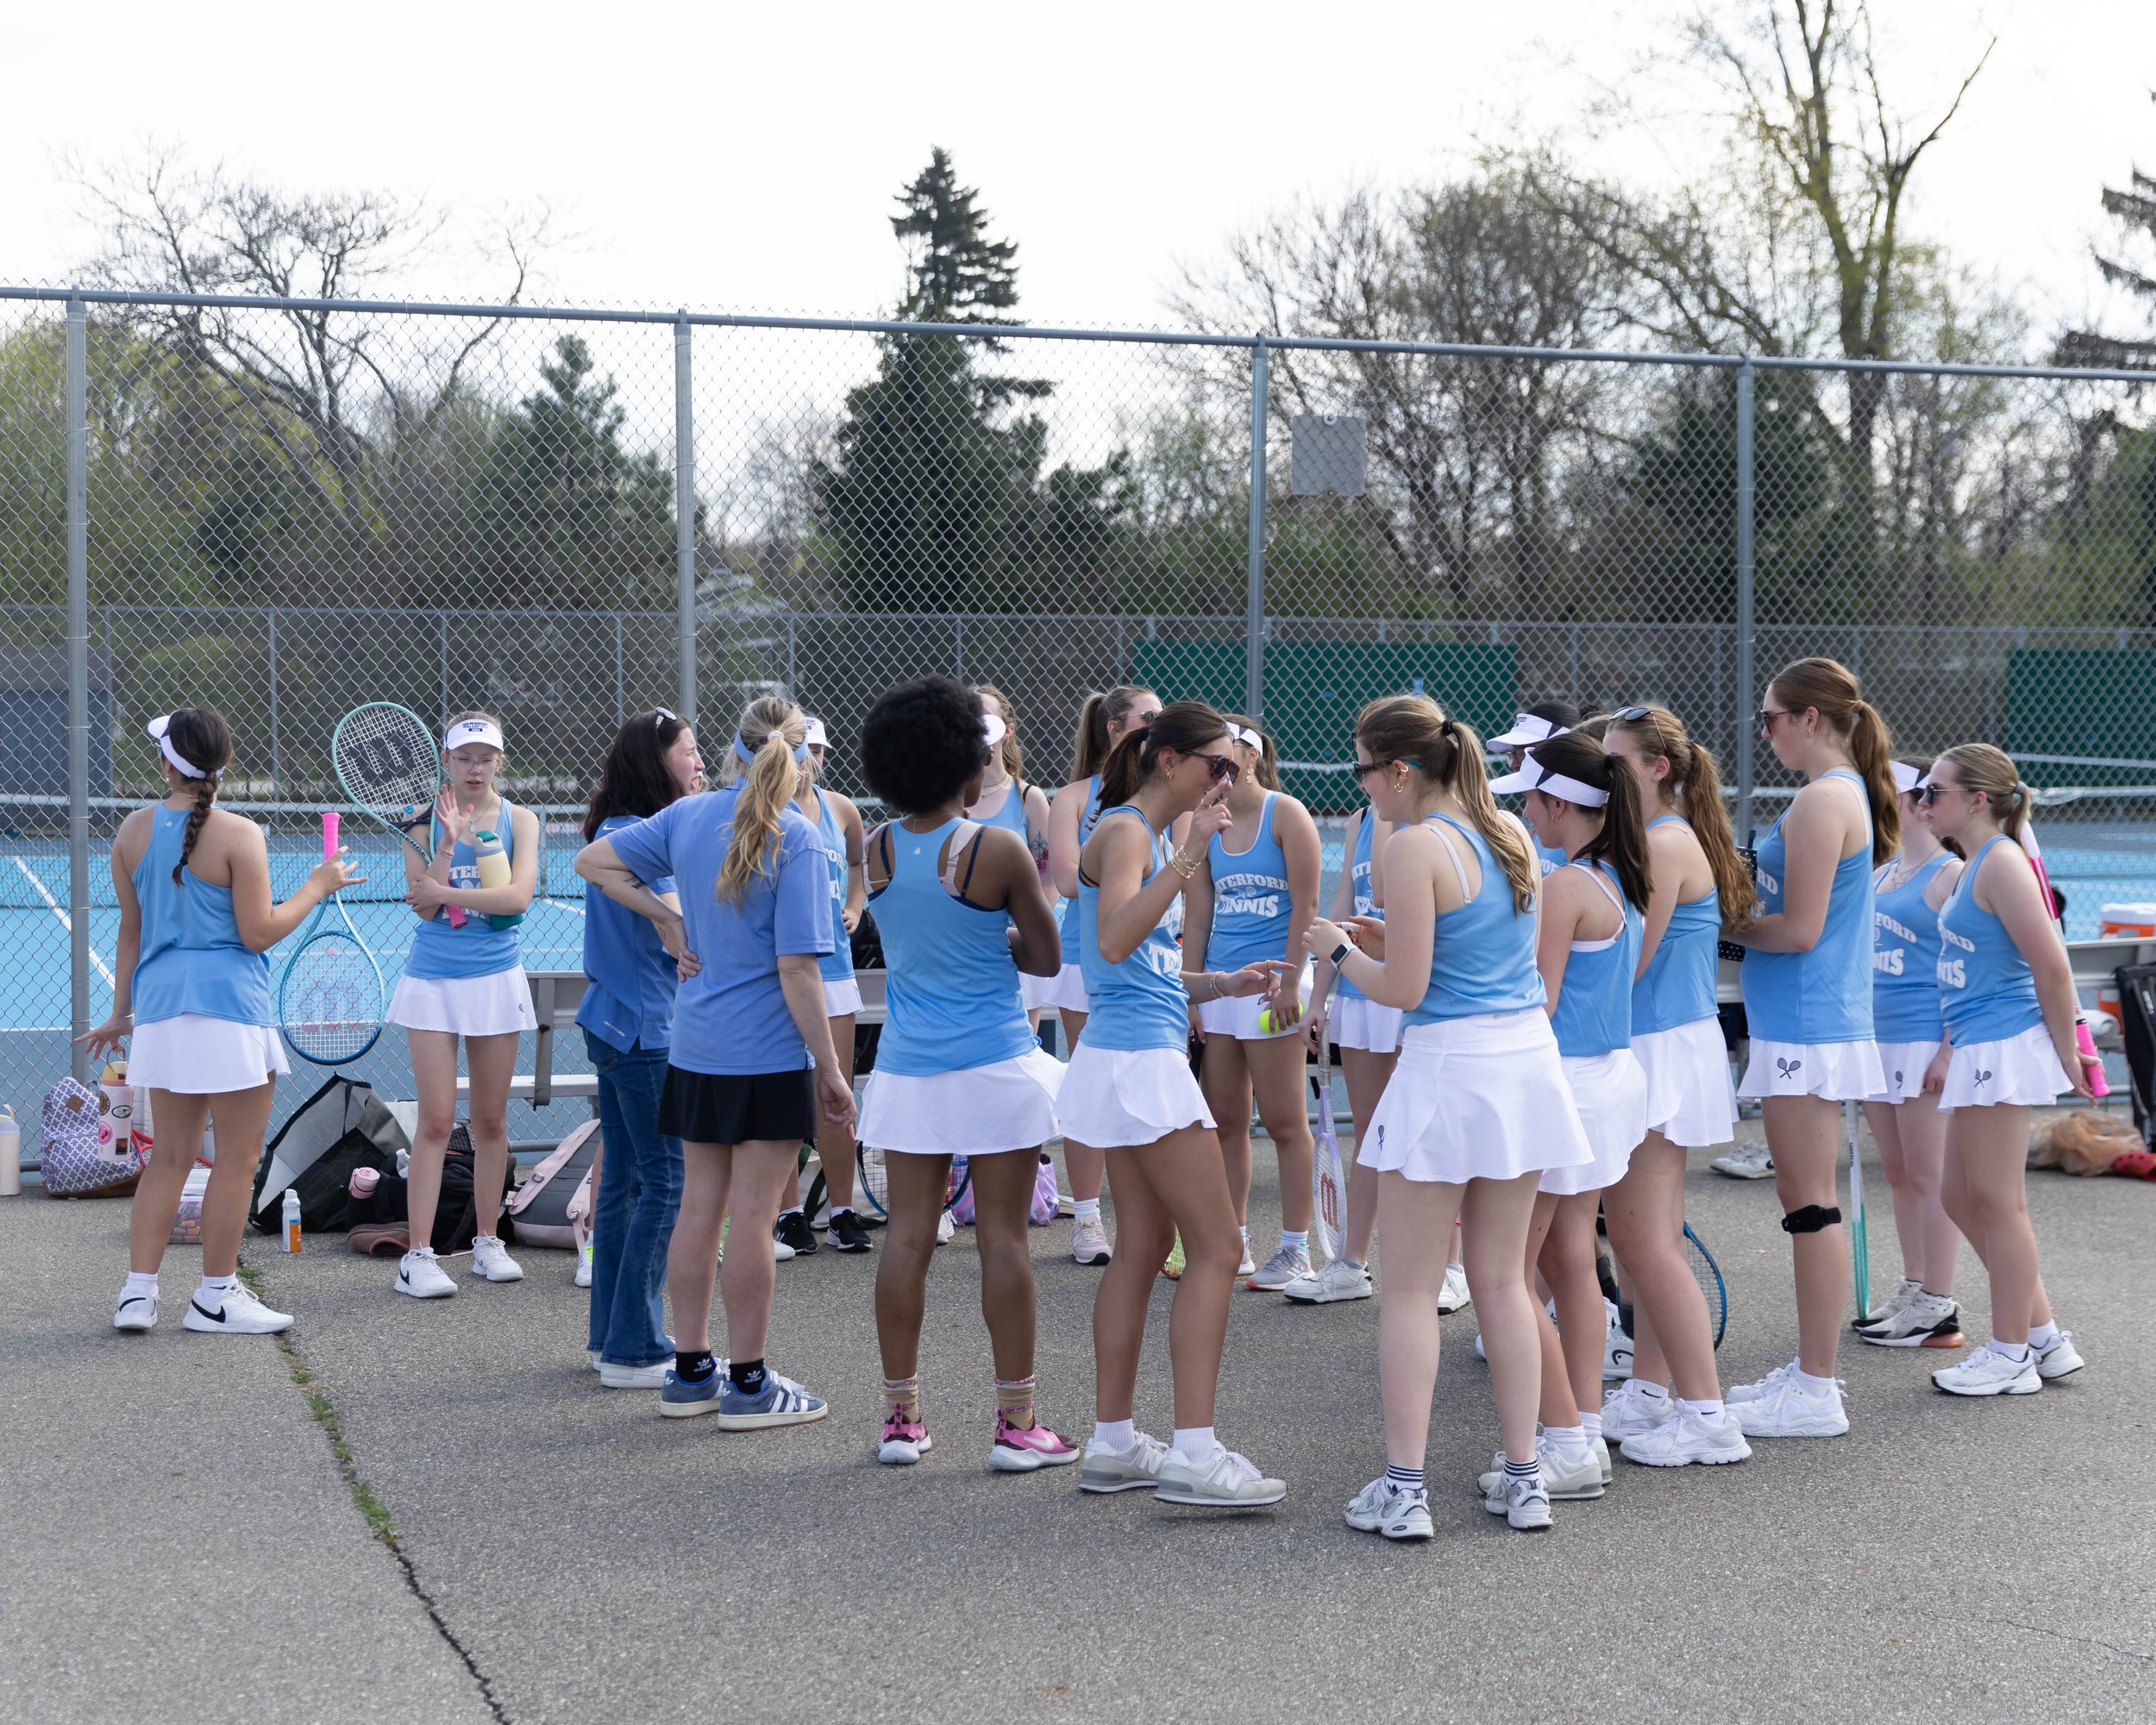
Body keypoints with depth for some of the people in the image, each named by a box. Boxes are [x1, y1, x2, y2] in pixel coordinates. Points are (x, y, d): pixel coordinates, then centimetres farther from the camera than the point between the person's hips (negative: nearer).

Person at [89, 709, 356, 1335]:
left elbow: (131, 931, 11)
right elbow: (258, 933, -12)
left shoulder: (133, 832, 4)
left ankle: (137, 1291, 11)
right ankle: (216, 1296, 10)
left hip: (160, 1004, 6)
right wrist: (317, 886, 1)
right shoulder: (238, 836, -12)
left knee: (171, 1157, 15)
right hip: (230, 1006, -6)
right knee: (237, 1160, 5)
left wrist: (120, 1011, 20)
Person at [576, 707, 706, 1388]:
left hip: (613, 1024, 10)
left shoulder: (613, 831, 13)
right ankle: (634, 1350, -3)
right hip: (648, 1031, -10)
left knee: (624, 1177, 15)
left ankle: (610, 1335, 23)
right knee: (665, 1180, -6)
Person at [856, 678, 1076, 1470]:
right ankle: (1015, 1422, 5)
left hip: (907, 1069, 4)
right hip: (995, 1066, -4)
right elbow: (1046, 957, -2)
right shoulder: (999, 850, -11)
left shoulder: (878, 849, 1)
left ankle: (900, 1416, 13)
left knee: (908, 1234, 8)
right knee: (1003, 1238, 1)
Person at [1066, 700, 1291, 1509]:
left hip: (1130, 1056, 10)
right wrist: (1190, 858, -33)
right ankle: (1193, 1454, -10)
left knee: (1143, 1245, 13)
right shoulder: (1127, 832, -13)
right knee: (1216, 1248, -9)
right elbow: (1113, 941, -30)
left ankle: (1113, 1443, 18)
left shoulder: (1150, 833, 17)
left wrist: (1220, 984, 13)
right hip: (1139, 1058, -10)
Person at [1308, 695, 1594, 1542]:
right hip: (1527, 1058, 7)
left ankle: (1403, 1488, 3)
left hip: (1449, 1067, -7)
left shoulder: (1415, 847, -14)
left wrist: (1341, 951, 4)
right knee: (1503, 1280, 14)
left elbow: (1403, 989, -14)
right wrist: (1388, 941, 19)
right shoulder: (1510, 832, 10)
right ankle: (1524, 1479, 16)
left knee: (1410, 1289, 2)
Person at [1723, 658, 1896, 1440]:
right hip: (1815, 1022, 10)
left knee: (1810, 1203, -5)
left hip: (1807, 1027, -10)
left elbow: (1799, 929, -19)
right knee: (1804, 1200, 15)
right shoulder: (1848, 793, 15)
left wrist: (1723, 925, -6)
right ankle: (1809, 1369, 23)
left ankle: (1815, 1394, 0)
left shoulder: (1822, 801, -16)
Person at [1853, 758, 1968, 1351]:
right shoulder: (1884, 873, 15)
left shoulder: (1951, 875, -11)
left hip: (1925, 1038, -9)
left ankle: (1938, 1310, 1)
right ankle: (1914, 1291, 21)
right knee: (1899, 1175, 13)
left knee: (1928, 1176, -4)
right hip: (1880, 1036, 9)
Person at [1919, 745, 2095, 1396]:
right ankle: (2044, 1337, 21)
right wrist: (1950, 1048, 21)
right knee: (1963, 1199, 14)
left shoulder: (2001, 862, -16)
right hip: (1978, 1050, 10)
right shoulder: (1973, 866, 14)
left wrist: (2064, 1051, -13)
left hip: (2005, 1048, -10)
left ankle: (2011, 1356, 8)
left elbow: (2051, 966, -19)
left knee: (1997, 1201, -2)